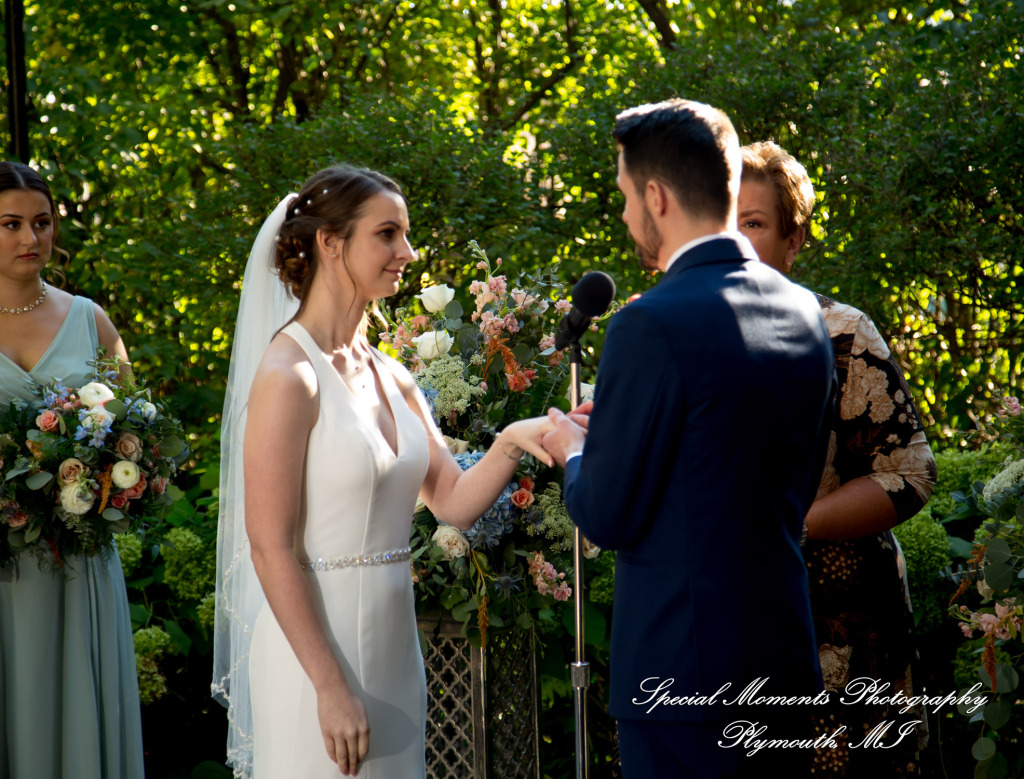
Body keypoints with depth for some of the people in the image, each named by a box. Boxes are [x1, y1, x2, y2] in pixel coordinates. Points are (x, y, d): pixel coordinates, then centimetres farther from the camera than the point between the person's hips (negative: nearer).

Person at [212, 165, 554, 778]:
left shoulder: (390, 377, 9)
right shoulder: (289, 377, -14)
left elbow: (454, 501, 7)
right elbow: (271, 547, -17)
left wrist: (511, 443, -12)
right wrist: (331, 686, -18)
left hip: (394, 641, 8)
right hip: (318, 644, -8)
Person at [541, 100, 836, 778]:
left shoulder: (654, 326, -17)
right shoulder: (805, 314, 5)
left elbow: (607, 518, -13)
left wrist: (575, 452, 9)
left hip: (684, 673, -7)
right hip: (786, 663, 7)